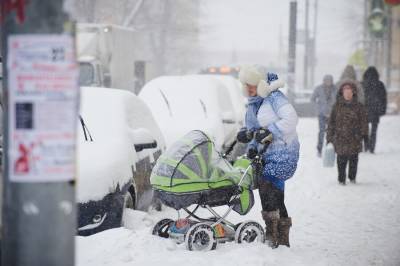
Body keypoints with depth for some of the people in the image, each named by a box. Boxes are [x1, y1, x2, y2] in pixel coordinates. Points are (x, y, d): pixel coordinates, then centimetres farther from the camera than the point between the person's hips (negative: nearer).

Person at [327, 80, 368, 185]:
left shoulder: (359, 107, 3)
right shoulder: (337, 106, 4)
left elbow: (363, 122, 6)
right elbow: (331, 122, 6)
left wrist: (365, 134, -2)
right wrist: (329, 137, 5)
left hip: (355, 138, 0)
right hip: (340, 138, 0)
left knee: (353, 159, 7)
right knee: (342, 160, -1)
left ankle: (352, 177, 25)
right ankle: (341, 179, 11)